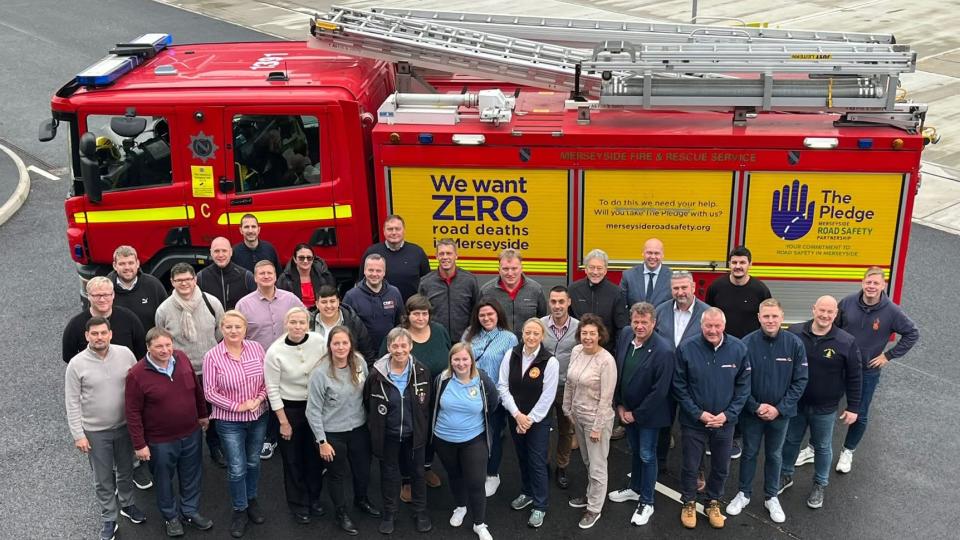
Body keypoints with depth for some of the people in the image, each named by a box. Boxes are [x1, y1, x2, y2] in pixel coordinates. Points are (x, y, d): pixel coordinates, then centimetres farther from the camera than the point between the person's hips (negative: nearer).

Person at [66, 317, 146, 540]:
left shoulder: (125, 354, -10)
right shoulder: (76, 364, -14)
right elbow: (72, 403, -8)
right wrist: (78, 435, -9)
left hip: (124, 426, 2)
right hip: (95, 431, -2)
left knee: (126, 470, 21)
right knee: (103, 478, 11)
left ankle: (127, 504, 44)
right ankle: (109, 519, 27)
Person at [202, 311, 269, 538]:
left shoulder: (256, 348, -6)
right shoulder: (212, 356, -15)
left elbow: (267, 379, 2)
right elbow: (209, 392, -13)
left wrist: (258, 399, -14)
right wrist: (236, 406, -17)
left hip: (259, 417, 3)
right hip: (230, 421, -3)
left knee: (253, 462, 20)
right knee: (237, 469, 6)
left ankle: (252, 500, 42)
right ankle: (240, 510, 26)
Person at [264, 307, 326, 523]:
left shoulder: (319, 342, -14)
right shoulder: (275, 352, -19)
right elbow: (272, 389, -12)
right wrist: (283, 422, -10)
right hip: (289, 408, -2)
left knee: (315, 454, 16)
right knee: (293, 458, 12)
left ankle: (314, 497, 38)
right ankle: (298, 503, 30)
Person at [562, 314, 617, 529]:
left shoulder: (606, 361, -23)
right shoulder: (576, 351, -3)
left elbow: (606, 398, -20)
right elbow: (569, 383, 9)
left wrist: (597, 427, -17)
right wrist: (567, 409, 12)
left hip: (596, 419, -6)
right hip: (578, 415, 6)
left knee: (597, 467, 7)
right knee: (587, 462, 23)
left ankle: (594, 509, 22)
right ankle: (591, 495, 42)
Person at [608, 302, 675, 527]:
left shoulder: (664, 350, -27)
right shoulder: (624, 335, -8)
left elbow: (660, 391, -23)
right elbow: (618, 372, 2)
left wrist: (636, 414, -15)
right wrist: (619, 405, 1)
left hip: (648, 413, -6)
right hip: (627, 409, 6)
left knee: (647, 456, 8)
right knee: (635, 451, 24)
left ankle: (646, 502, 25)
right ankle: (635, 489, 44)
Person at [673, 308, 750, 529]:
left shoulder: (738, 349, -10)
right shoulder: (686, 348, -16)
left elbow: (743, 386, -4)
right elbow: (679, 386, -10)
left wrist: (728, 414, -12)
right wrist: (698, 413, -14)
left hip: (725, 422, 2)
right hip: (693, 421, -2)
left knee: (721, 467, 18)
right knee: (690, 466, 13)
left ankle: (714, 502, 40)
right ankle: (689, 503, 36)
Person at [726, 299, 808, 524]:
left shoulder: (794, 344, -13)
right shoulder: (747, 343, -18)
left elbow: (800, 381, -8)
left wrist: (780, 408, -13)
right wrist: (755, 407, -15)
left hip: (781, 413, 1)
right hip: (751, 412, -1)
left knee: (774, 456, 18)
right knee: (749, 453, 16)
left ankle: (771, 497, 34)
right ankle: (744, 494, 33)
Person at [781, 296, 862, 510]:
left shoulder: (846, 342, -14)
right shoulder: (794, 333, -10)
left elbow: (854, 377, -6)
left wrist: (853, 407, -3)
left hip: (825, 409, -1)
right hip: (795, 403, 2)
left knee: (822, 447, 16)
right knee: (790, 441, 19)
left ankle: (820, 485, 36)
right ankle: (786, 475, 41)